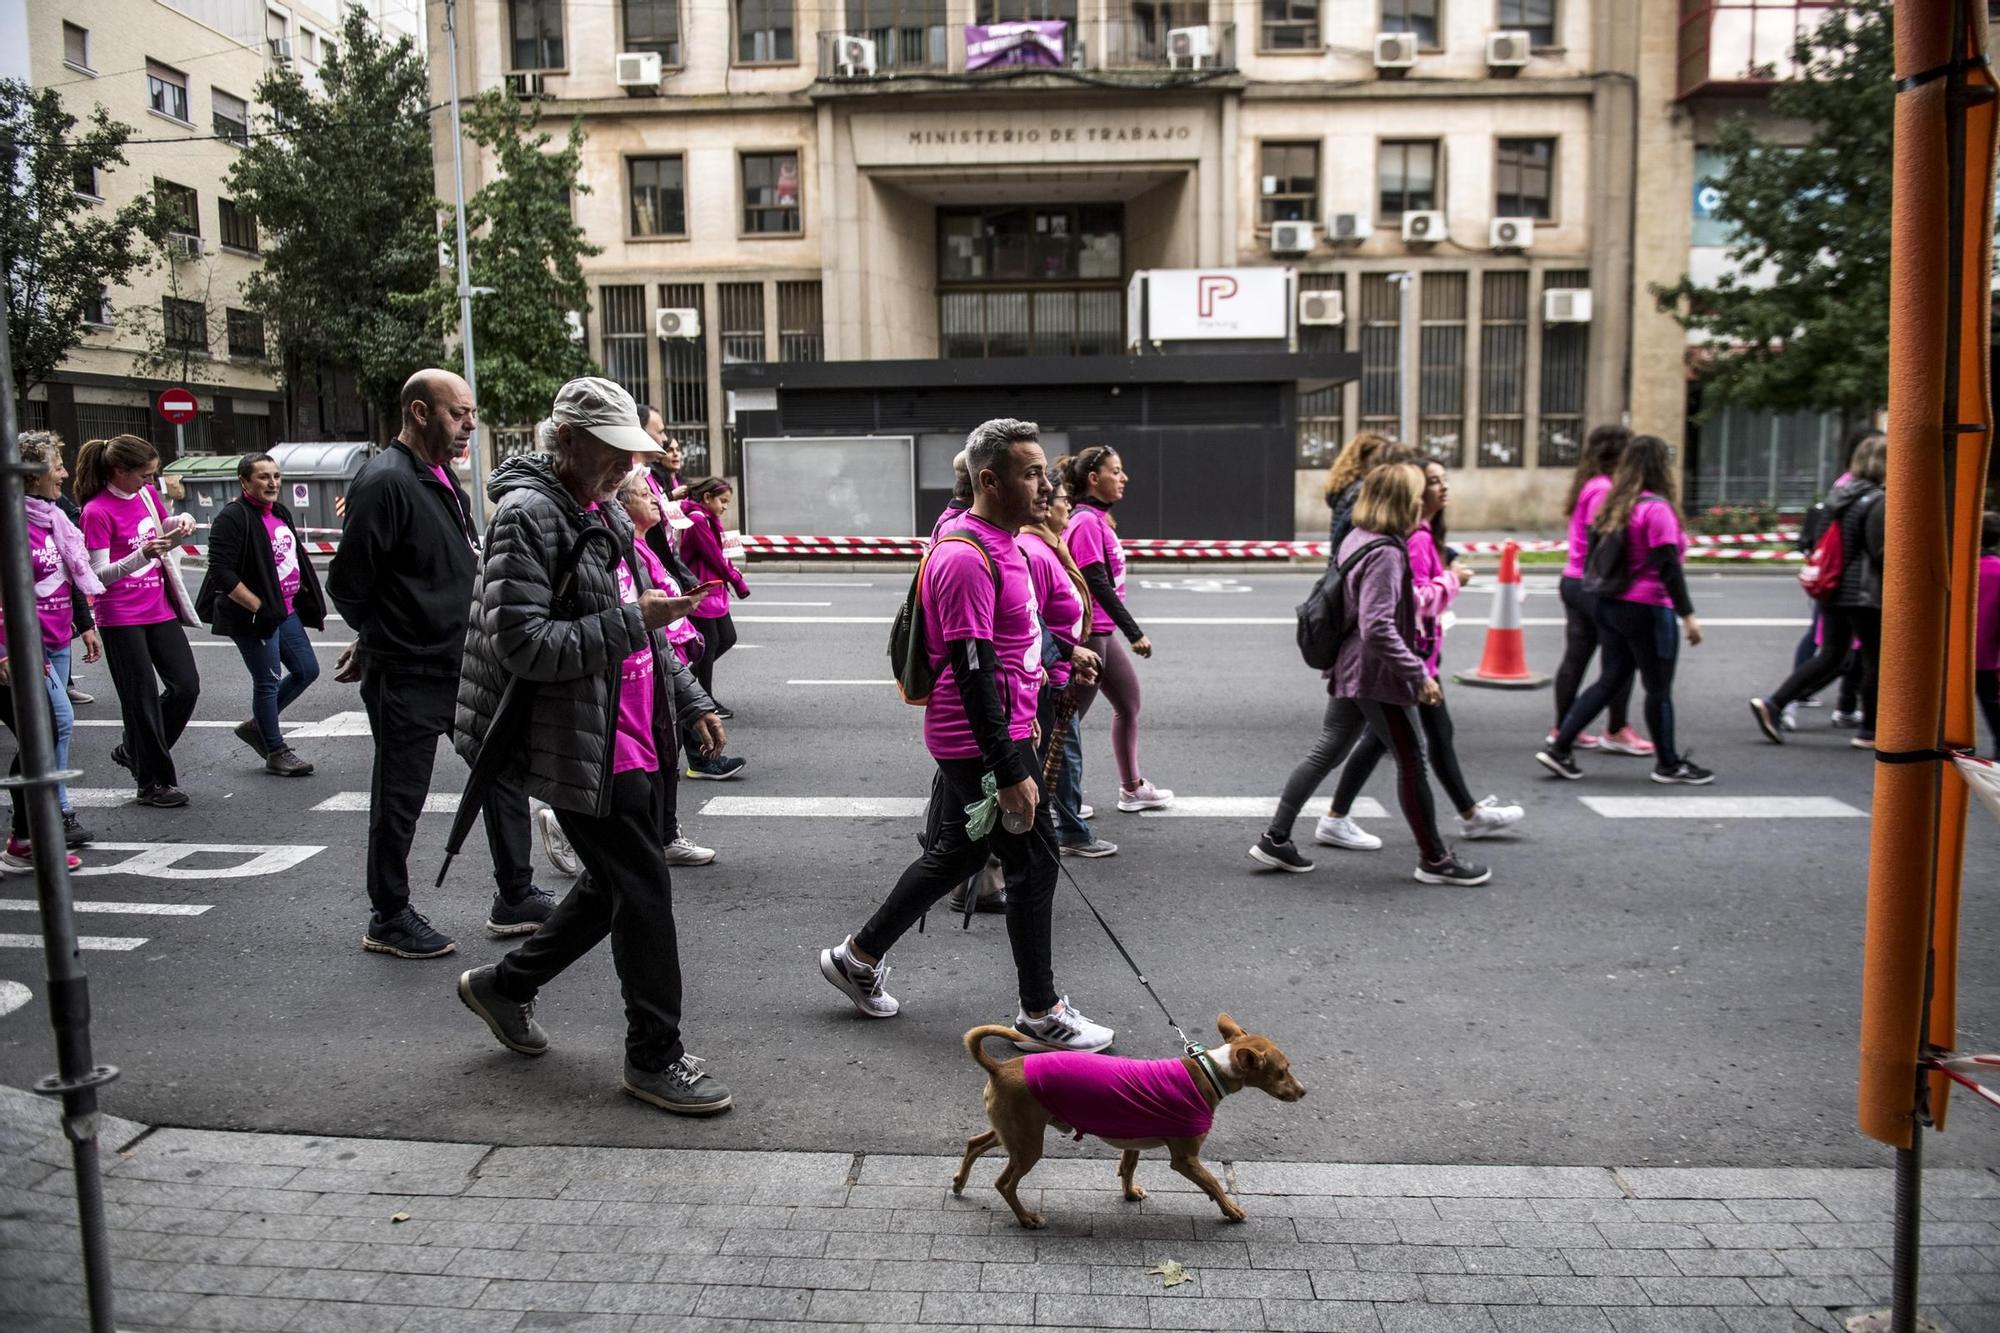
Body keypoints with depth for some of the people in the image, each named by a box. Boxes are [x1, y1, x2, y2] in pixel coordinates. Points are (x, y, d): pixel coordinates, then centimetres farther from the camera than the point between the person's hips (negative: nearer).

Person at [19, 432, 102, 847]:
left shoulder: (55, 518, 12)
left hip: (59, 640, 8)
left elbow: (75, 575, 20)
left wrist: (86, 626, 21)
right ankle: (60, 811, -1)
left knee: (49, 729, 11)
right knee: (61, 720, -10)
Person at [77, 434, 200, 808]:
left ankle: (134, 751, 25)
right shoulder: (97, 512, -14)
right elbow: (99, 575, -16)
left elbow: (164, 527, 25)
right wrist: (142, 555, -31)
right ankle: (153, 783, 11)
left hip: (160, 608, 7)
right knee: (142, 697, -1)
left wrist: (182, 520, 1)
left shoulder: (147, 494, 5)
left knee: (187, 685, 5)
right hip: (121, 618, -7)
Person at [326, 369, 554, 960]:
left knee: (504, 769, 13)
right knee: (399, 799, 5)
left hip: (463, 665, 9)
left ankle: (514, 899, 25)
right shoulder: (386, 481, -18)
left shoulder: (442, 478, 11)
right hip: (407, 677, -9)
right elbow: (348, 584, -17)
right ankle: (388, 919, 21)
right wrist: (385, 634, 1)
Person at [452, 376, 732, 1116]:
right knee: (645, 893, -2)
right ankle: (654, 1056, 14)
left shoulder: (608, 512, 14)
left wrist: (691, 700, 15)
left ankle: (506, 984, 39)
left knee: (615, 883, 19)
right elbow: (521, 644, -23)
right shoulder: (527, 516, -16)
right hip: (583, 749, -9)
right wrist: (630, 623, -23)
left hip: (636, 741, 9)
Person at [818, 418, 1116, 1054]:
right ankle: (1040, 1014, 15)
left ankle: (858, 957, 32)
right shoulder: (967, 559, -22)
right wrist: (1011, 772, -25)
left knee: (956, 852, 19)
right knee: (1034, 861, 0)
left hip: (990, 735, 10)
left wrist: (1025, 717, 25)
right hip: (986, 743, -10)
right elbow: (972, 673, -25)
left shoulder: (1000, 544, 11)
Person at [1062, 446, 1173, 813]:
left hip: (1103, 633, 10)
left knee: (1129, 702, 18)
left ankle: (1132, 788, 29)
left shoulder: (1096, 519, 11)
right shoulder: (1086, 522, -18)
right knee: (1072, 716, -1)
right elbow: (1098, 584, -23)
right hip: (1089, 634, -10)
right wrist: (1134, 633, -23)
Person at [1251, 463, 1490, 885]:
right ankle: (1434, 859, 16)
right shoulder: (1385, 553, -21)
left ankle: (1275, 840, 17)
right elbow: (1377, 627, -28)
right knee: (1412, 760, 3)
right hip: (1377, 675, -9)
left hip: (1350, 671, 9)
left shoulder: (1358, 539, 8)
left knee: (1326, 753, 14)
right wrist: (1419, 675, -24)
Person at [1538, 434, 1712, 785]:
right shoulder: (1656, 508, -16)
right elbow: (1668, 567, -18)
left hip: (1610, 606, 8)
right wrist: (1687, 614, -14)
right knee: (1659, 688, 6)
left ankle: (1559, 748, 8)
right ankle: (1668, 764, 20)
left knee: (1609, 680, 14)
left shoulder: (1612, 505, 8)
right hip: (1647, 610, -8)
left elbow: (1594, 556, 14)